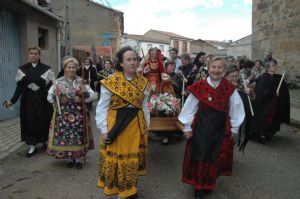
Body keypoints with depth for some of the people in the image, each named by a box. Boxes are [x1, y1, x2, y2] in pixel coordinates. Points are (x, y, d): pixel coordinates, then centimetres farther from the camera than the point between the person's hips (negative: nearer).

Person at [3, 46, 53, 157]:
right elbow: (19, 87, 3)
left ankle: (45, 141, 27)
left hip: (42, 100, -1)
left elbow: (50, 86, -3)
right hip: (28, 100, 2)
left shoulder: (46, 69, -1)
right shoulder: (22, 69, 5)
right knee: (29, 121, 3)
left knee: (43, 120, 5)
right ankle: (33, 145, 14)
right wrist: (12, 100, -6)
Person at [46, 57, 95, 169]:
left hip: (78, 114, 0)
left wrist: (84, 92, -21)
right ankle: (70, 159, 19)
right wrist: (55, 95, -18)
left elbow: (91, 96, -2)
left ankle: (78, 159, 15)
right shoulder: (58, 82, 3)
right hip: (63, 114, 0)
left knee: (78, 136, 0)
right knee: (64, 136, 1)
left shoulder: (81, 82, 4)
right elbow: (50, 99, 2)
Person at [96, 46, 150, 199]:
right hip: (116, 125, -4)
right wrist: (104, 129, -9)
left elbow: (144, 106, 8)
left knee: (133, 158, 15)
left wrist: (146, 126, 9)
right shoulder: (111, 82, -11)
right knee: (116, 157, 7)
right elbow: (102, 108, -7)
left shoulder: (142, 81, 2)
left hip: (136, 125, 4)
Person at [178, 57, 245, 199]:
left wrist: (234, 128, 8)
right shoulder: (199, 87, -8)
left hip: (221, 128, 2)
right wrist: (187, 127, 1)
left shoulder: (230, 89, -3)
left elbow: (235, 109, 5)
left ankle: (209, 183, 35)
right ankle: (199, 187, 22)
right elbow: (190, 107, -1)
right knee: (200, 157, 5)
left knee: (215, 157, 13)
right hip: (201, 127, -1)